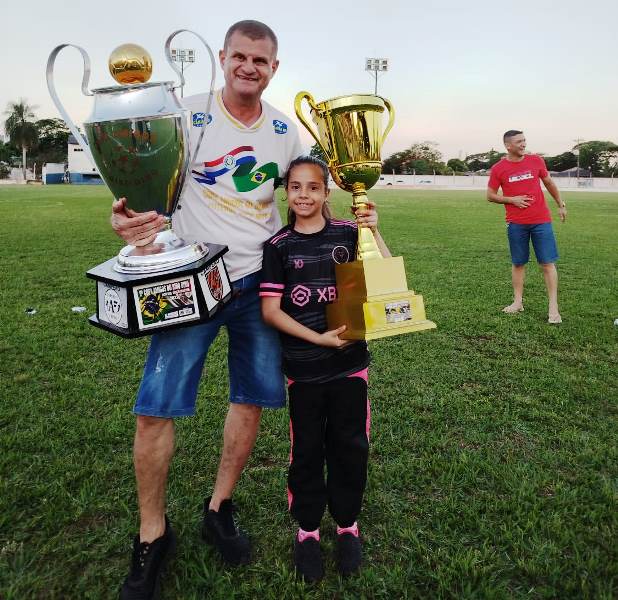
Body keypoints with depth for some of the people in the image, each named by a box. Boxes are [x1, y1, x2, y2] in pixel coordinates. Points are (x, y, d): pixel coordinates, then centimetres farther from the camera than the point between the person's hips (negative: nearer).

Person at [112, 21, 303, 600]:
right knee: (155, 408, -7)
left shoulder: (285, 130, 8)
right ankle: (152, 535, 15)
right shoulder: (187, 116, -4)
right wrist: (132, 219, -29)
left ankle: (218, 511, 29)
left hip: (260, 280, 4)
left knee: (251, 399, 7)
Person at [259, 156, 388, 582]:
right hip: (303, 366, -1)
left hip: (350, 361, 1)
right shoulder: (279, 246, -3)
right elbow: (270, 310, -7)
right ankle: (307, 529, 32)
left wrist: (374, 233, -18)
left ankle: (347, 523, 34)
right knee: (307, 449, 12)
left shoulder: (349, 234, -1)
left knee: (350, 445, 12)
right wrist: (319, 338, -16)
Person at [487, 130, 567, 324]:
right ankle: (518, 302, 18)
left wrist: (561, 205, 19)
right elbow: (490, 195, 3)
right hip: (516, 224, 0)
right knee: (518, 263, 7)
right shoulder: (498, 168, -1)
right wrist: (512, 200, -10)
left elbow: (549, 183, 16)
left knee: (547, 263, -2)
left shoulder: (536, 161, 3)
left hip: (541, 221, 1)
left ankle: (553, 307, 1)